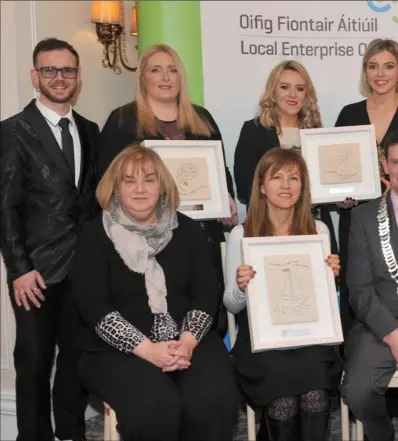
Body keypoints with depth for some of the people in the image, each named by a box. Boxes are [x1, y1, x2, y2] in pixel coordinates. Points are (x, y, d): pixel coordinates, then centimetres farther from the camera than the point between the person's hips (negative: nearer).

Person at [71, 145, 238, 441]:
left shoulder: (187, 230, 10)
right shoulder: (96, 236, 1)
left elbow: (206, 294, 4)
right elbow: (93, 305, -7)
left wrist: (188, 342, -14)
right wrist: (146, 348, -17)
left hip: (188, 341, 2)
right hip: (118, 349, -2)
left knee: (214, 402, -26)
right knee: (154, 410, -30)